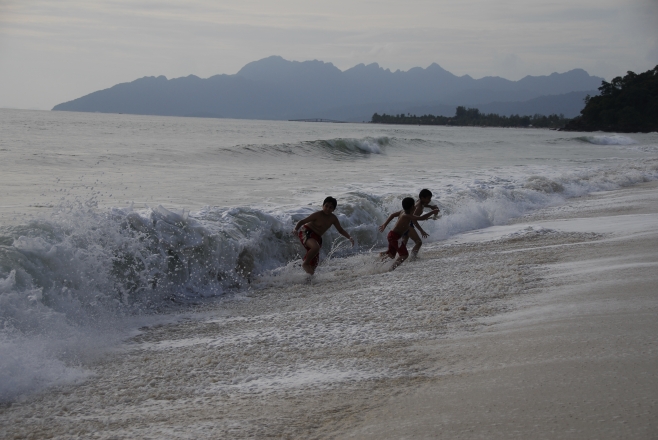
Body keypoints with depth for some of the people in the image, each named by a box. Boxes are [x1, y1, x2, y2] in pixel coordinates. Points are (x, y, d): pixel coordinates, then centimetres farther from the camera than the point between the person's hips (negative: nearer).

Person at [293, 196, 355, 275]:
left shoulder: (333, 218, 0)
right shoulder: (318, 215, -17)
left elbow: (340, 230, 12)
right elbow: (302, 221, -16)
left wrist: (349, 238, -3)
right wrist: (296, 229, -34)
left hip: (317, 237, 7)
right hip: (306, 232, -7)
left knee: (314, 263, 6)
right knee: (315, 247, -37)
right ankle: (305, 264, -15)